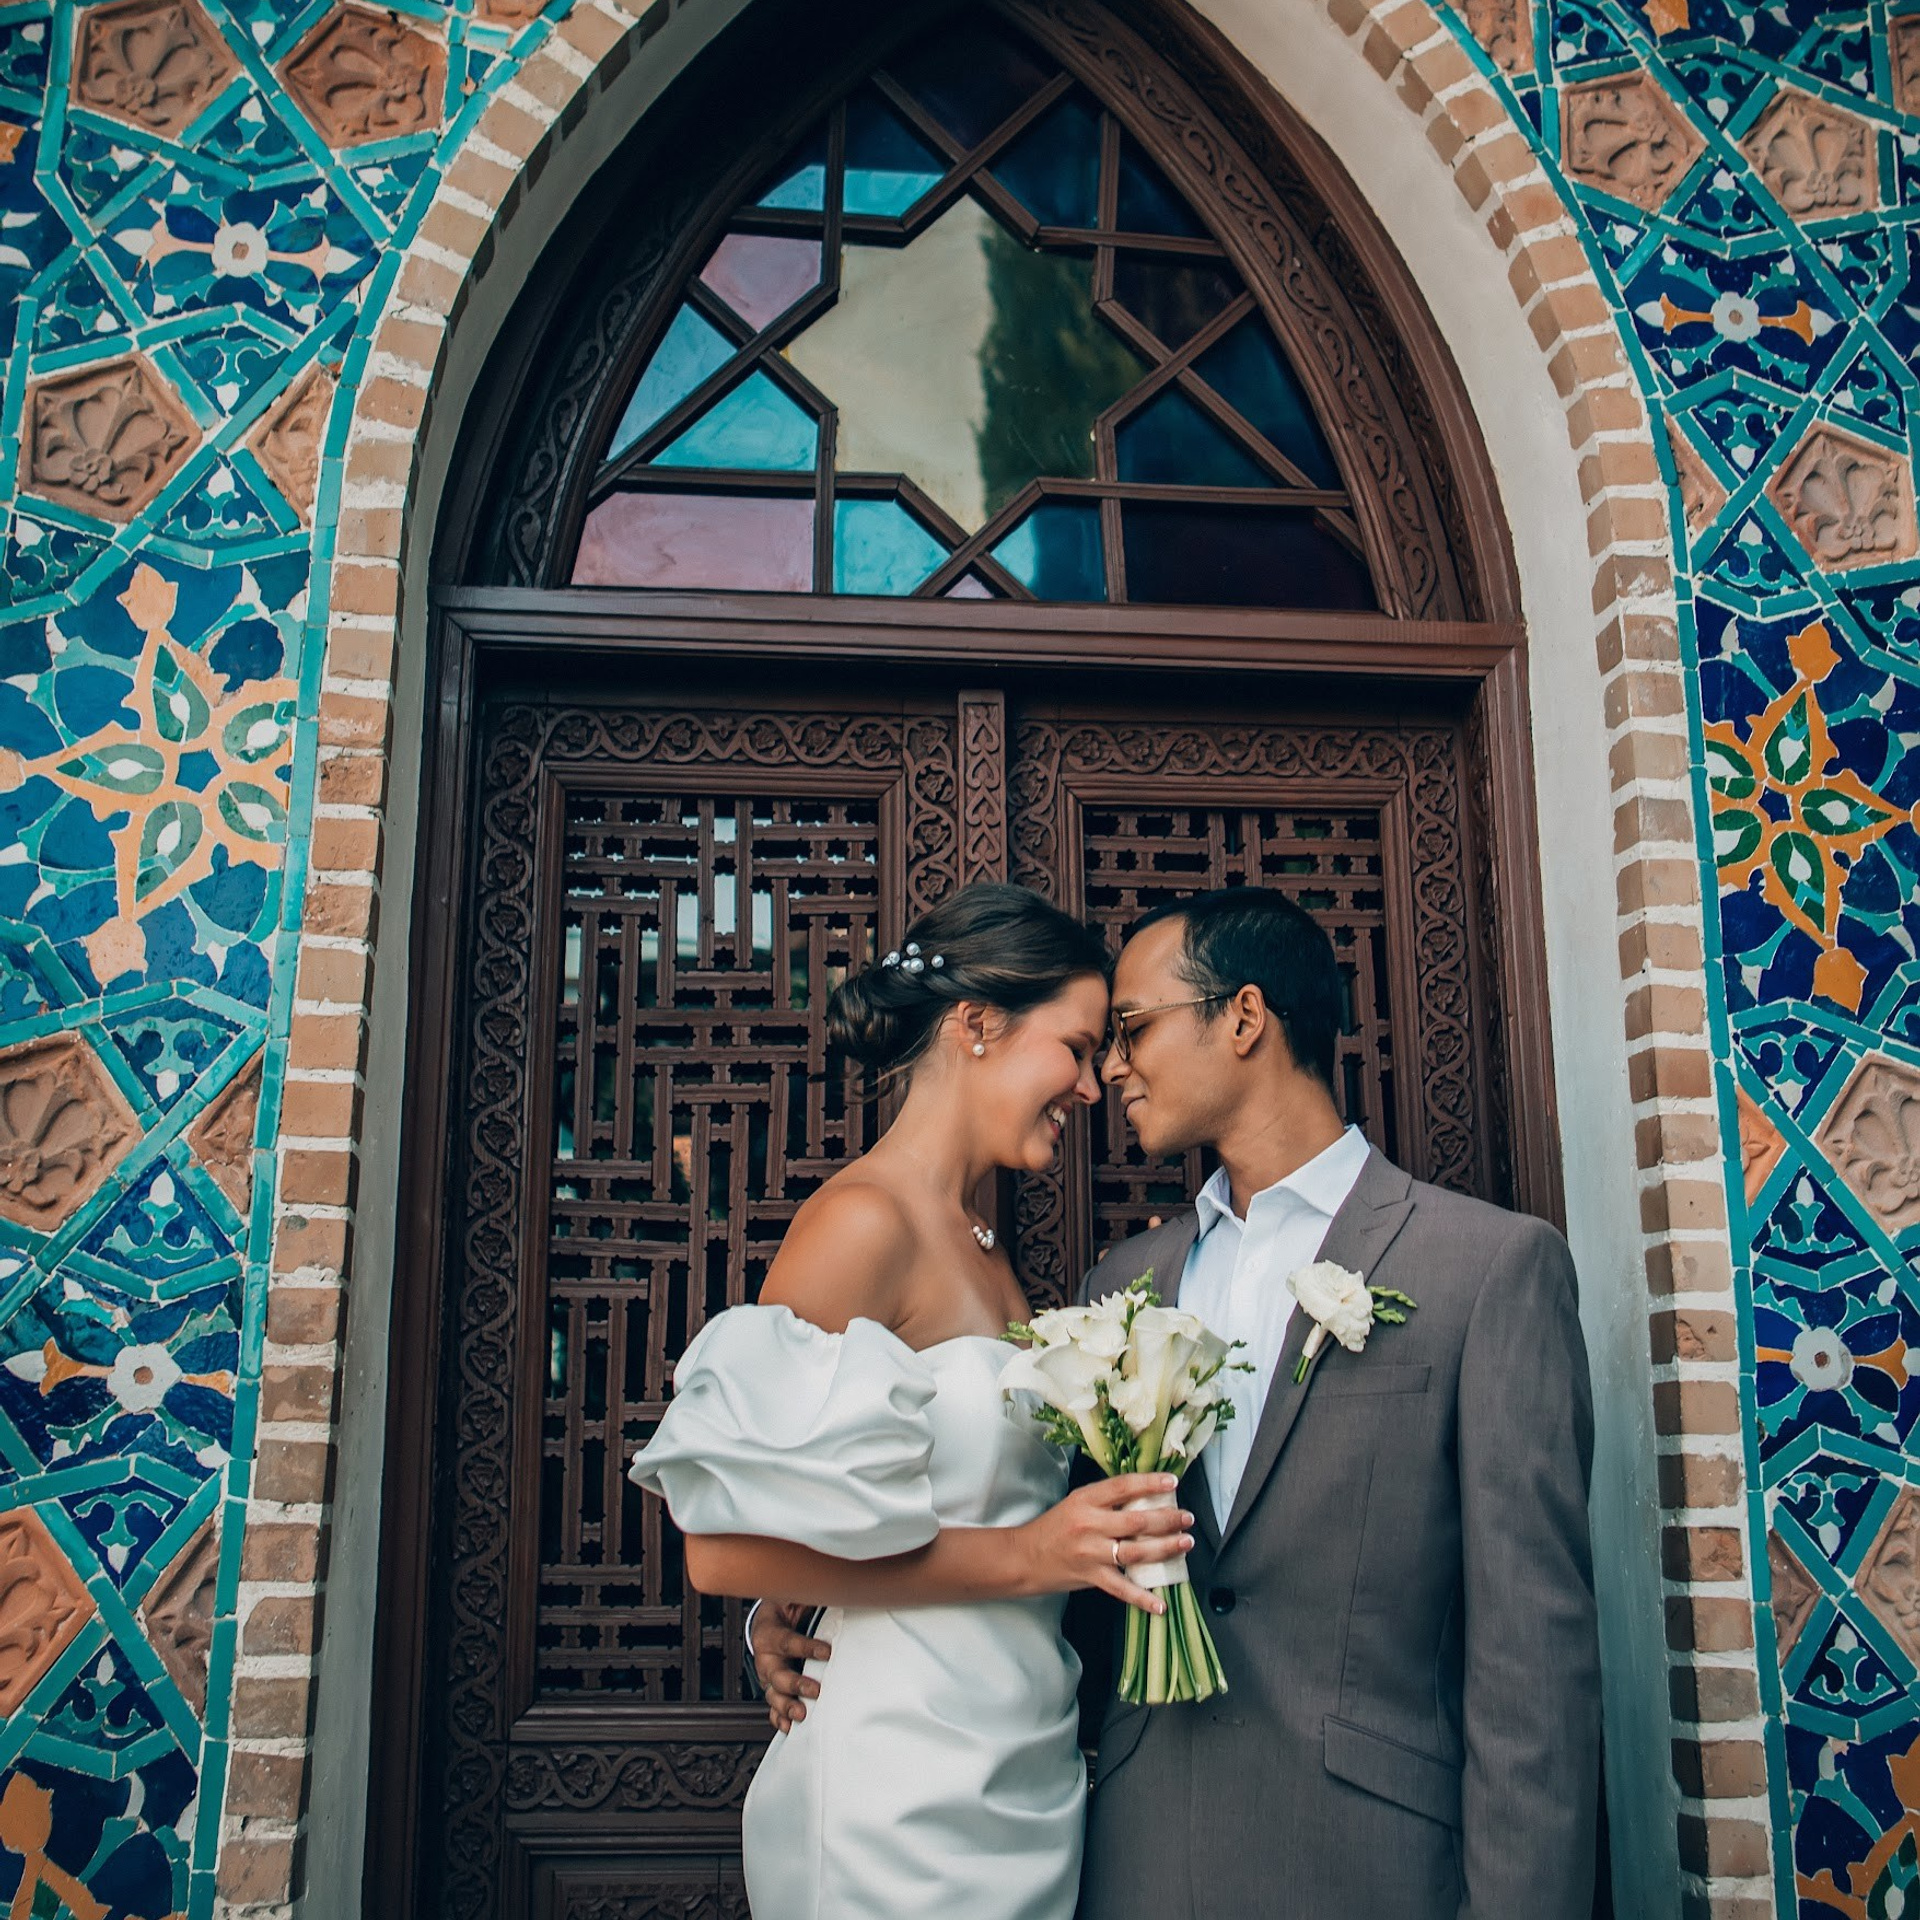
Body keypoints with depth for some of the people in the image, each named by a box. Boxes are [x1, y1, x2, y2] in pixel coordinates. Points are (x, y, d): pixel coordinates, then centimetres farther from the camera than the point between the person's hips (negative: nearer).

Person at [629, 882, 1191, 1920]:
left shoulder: (982, 1244, 8)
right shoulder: (862, 1222, -17)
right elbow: (724, 1549, -21)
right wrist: (1019, 1557, -21)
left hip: (1024, 1777, 8)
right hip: (906, 1788, -8)